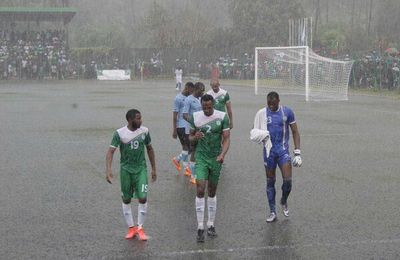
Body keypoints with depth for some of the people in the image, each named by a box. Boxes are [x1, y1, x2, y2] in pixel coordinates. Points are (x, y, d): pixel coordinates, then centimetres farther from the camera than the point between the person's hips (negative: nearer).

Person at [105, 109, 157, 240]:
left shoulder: (144, 131, -3)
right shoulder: (119, 133, -12)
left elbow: (149, 149, 10)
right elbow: (111, 151, -15)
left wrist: (153, 169, 12)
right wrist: (108, 170, -27)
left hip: (141, 168, 1)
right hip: (125, 169, -1)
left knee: (142, 198, -9)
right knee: (126, 199, 7)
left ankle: (140, 228, 4)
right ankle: (131, 228, 21)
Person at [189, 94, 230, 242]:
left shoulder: (222, 117, -6)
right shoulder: (195, 117, -2)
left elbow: (226, 138, -6)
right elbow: (190, 136, 10)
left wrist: (222, 155, -23)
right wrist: (195, 137, -15)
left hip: (216, 158, 0)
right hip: (201, 157, 0)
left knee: (212, 192, 10)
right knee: (200, 190, -13)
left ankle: (210, 225, 23)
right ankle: (200, 227, -8)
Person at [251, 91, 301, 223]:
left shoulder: (287, 112, -4)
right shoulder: (261, 113, -2)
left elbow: (295, 132, 2)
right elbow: (255, 133, 8)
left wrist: (297, 153, -4)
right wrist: (258, 136, -18)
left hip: (283, 150, -1)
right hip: (269, 151, 1)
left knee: (288, 180, -11)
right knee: (270, 182, 6)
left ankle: (284, 202, 19)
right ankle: (273, 212, 15)